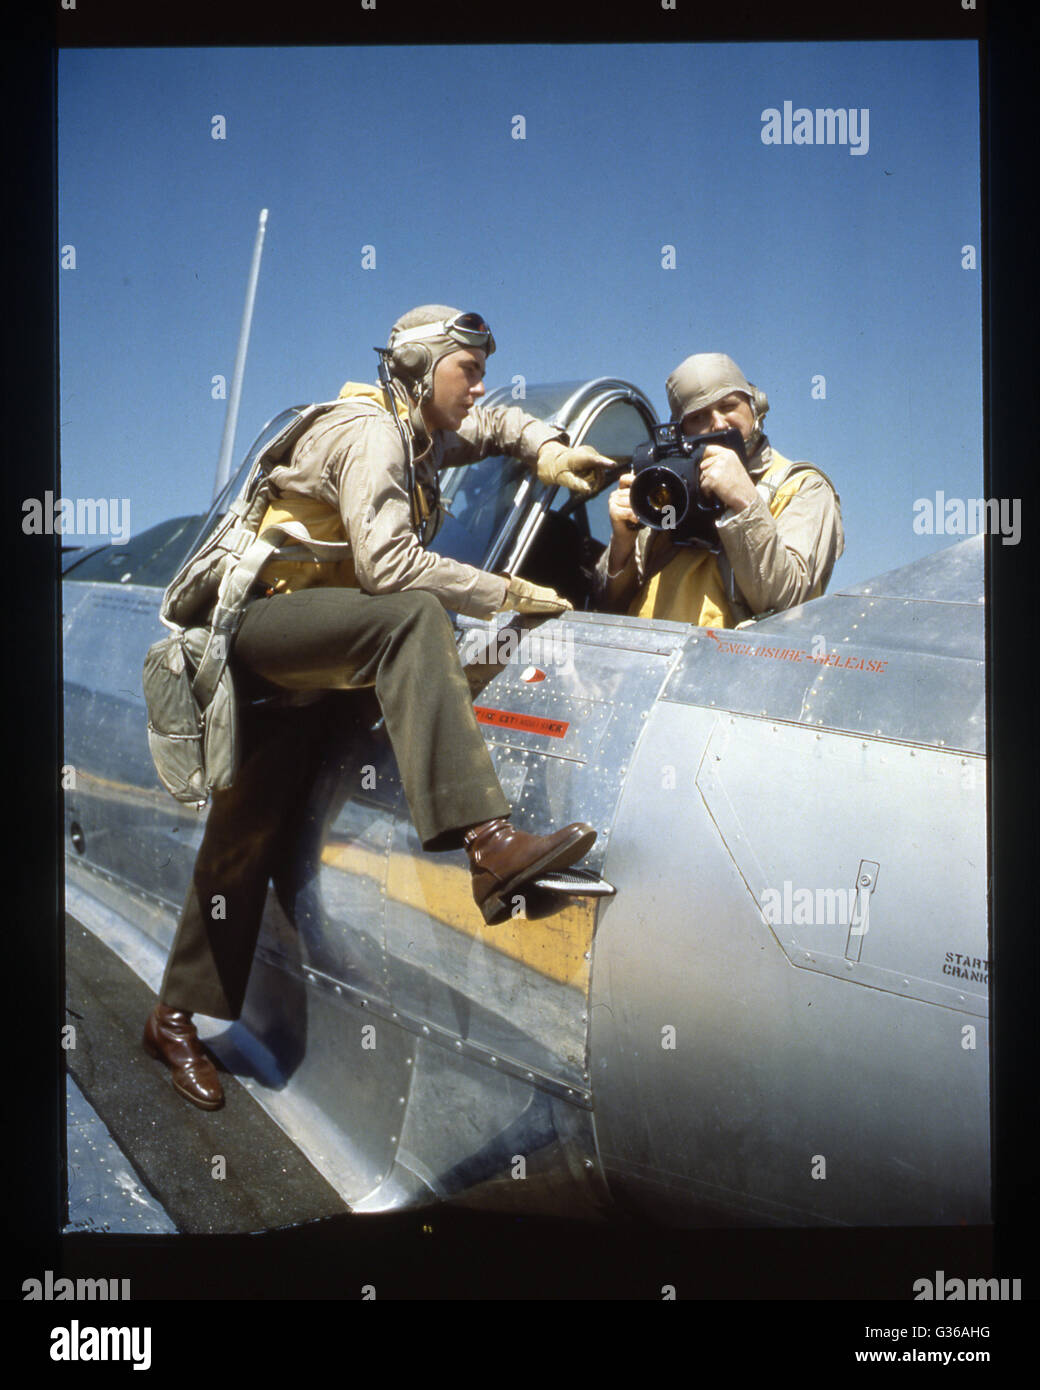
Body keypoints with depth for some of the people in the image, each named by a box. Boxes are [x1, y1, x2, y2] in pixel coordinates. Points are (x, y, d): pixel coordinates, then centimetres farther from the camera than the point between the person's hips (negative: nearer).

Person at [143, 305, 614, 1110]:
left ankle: (178, 1020, 20)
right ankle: (488, 845, -47)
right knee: (413, 617, -33)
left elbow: (494, 424, 33)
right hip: (261, 618, -9)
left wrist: (546, 448, 11)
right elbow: (386, 562, -28)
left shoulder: (424, 436, 13)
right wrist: (508, 594, -22)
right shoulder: (370, 431, -14)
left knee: (254, 832, 9)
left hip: (300, 653, 9)